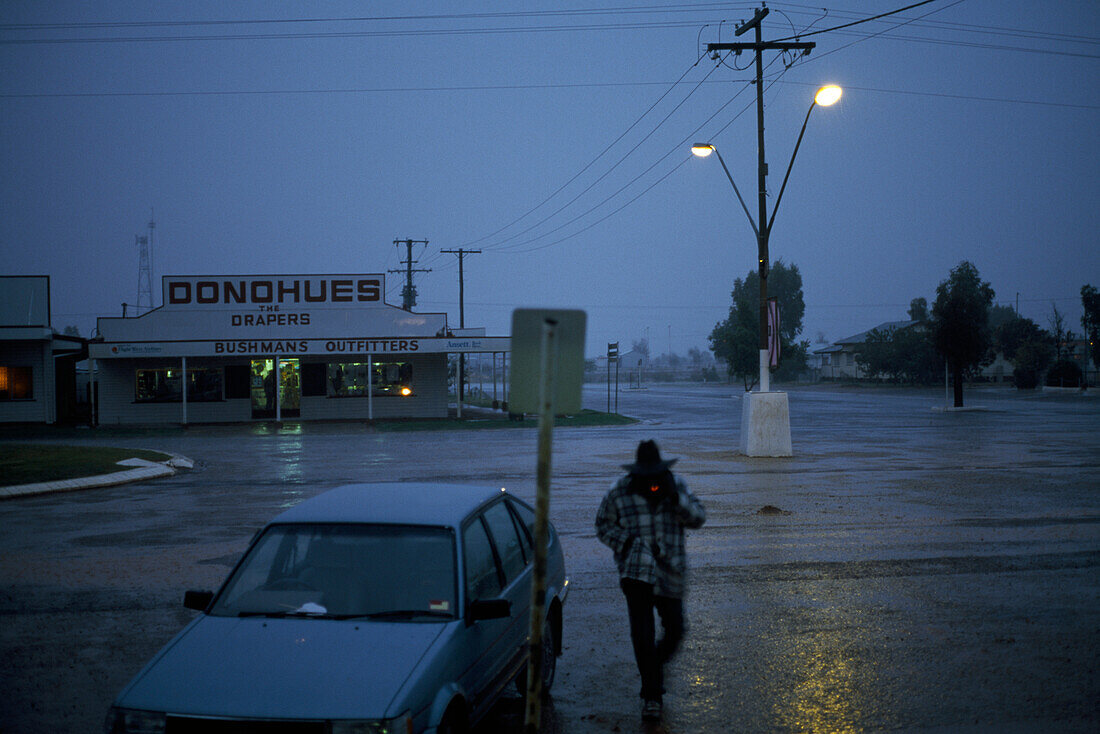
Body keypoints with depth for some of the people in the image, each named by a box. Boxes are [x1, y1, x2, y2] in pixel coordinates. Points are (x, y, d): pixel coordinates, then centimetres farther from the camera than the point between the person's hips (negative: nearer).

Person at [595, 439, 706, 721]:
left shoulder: (676, 485, 1)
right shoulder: (620, 492, -4)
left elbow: (698, 518, -4)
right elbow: (604, 526, 6)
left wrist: (675, 497, -21)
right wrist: (626, 542, -12)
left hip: (670, 572, 2)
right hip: (636, 572, -2)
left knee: (674, 630, 7)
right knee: (642, 635, -8)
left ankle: (656, 664, 40)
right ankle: (651, 695, 5)